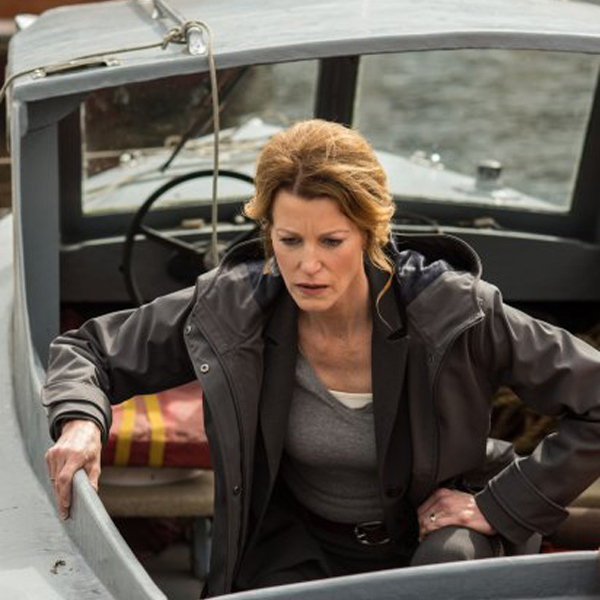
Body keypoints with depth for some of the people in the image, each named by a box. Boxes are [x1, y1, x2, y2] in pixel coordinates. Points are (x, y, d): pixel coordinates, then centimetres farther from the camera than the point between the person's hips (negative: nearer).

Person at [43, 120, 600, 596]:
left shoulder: (455, 312, -23)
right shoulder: (230, 308, -15)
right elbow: (91, 347, -1)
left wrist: (500, 507, -17)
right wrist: (79, 419, -22)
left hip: (429, 533, -1)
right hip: (301, 544, 2)